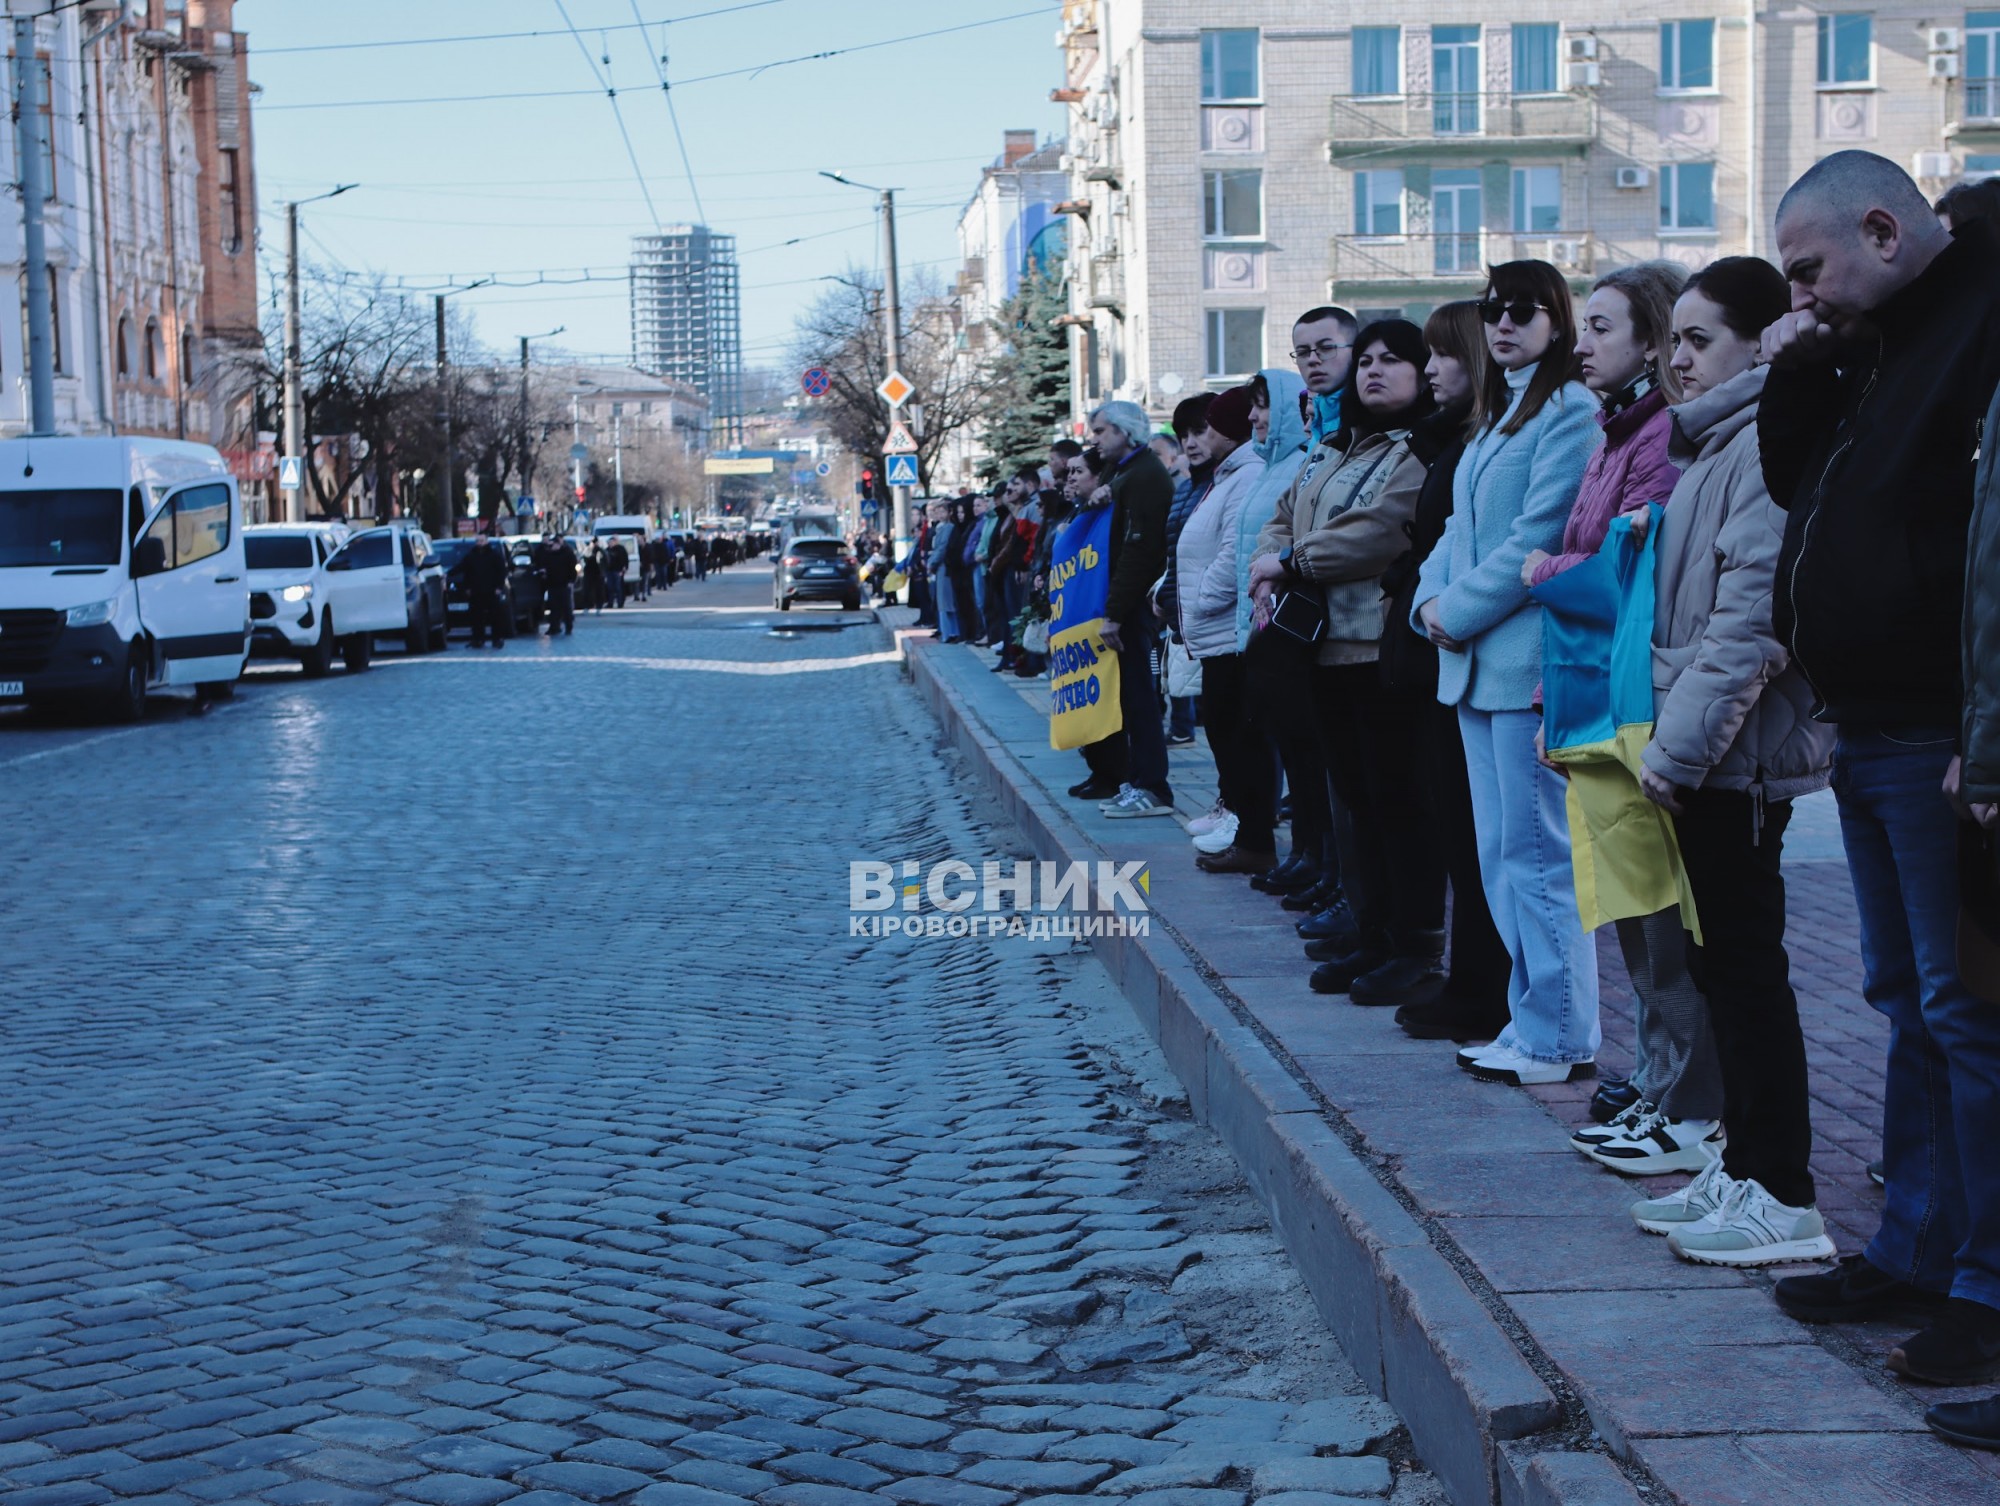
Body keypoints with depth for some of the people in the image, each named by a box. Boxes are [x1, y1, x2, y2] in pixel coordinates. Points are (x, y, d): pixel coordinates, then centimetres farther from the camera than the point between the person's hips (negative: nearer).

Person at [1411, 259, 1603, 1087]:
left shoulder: (1570, 411, -9)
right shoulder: (1496, 418, 20)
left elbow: (1539, 540, -16)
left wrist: (1459, 613, -11)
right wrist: (1431, 598, 2)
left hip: (1528, 662, -9)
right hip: (1478, 663, 10)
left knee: (1536, 852, -6)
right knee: (1500, 854, 12)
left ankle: (1558, 1038, 1)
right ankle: (1531, 1019, 20)